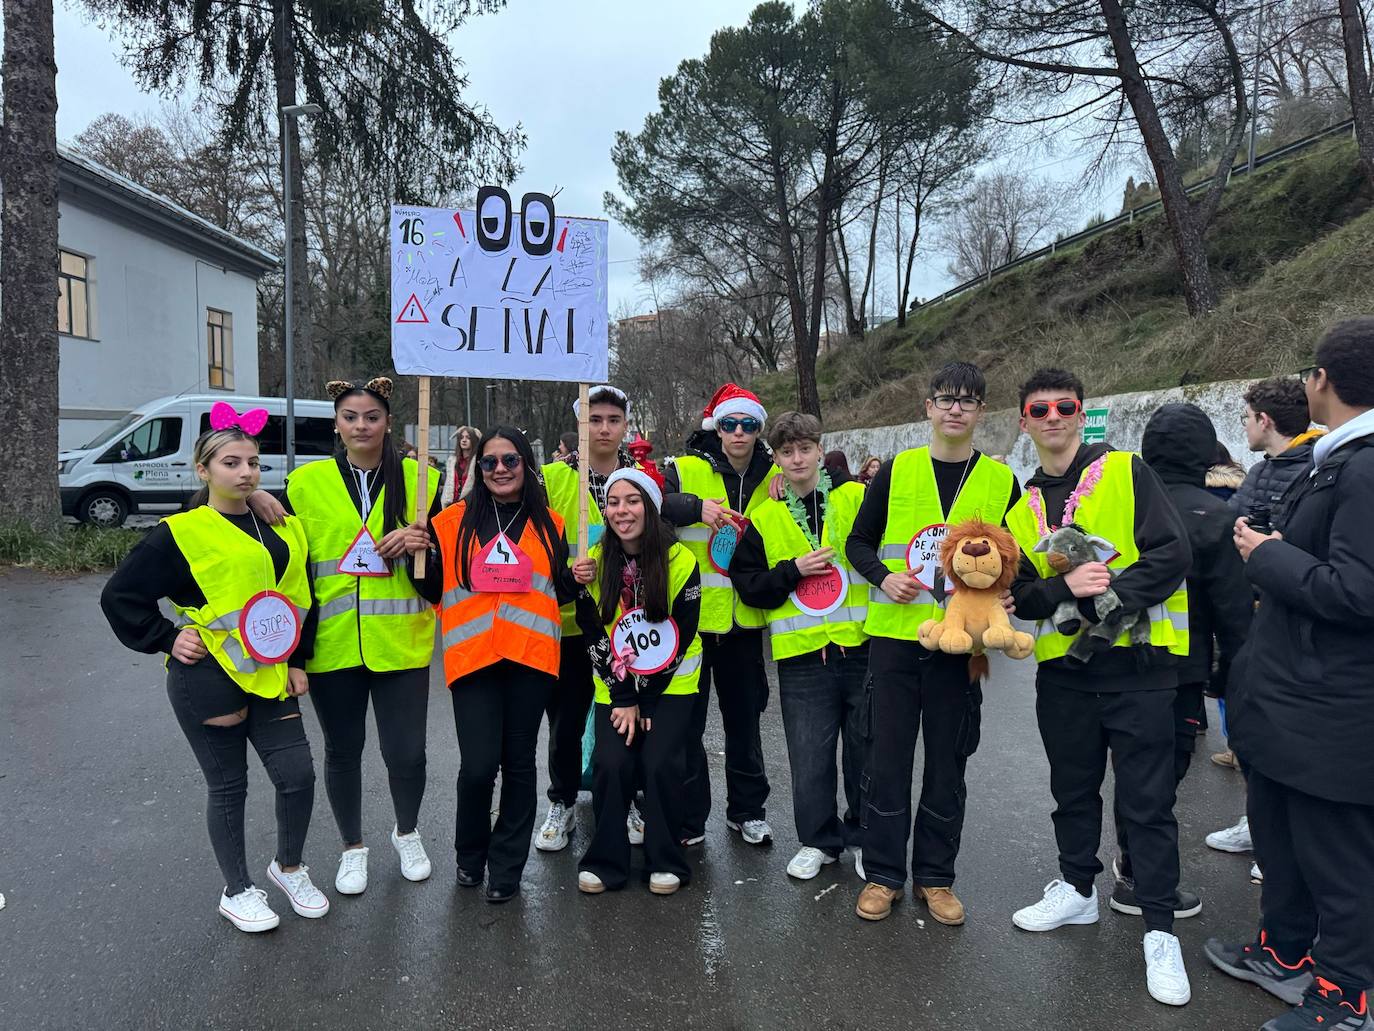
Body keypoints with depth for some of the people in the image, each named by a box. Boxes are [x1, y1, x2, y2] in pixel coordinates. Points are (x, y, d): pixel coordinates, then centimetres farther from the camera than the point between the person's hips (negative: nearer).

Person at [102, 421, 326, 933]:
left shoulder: (282, 526, 7)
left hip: (269, 676, 4)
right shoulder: (181, 533, -8)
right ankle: (237, 891, 29)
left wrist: (298, 662, 7)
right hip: (207, 677, -4)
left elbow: (299, 598, 12)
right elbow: (119, 596, -2)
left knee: (297, 775, 2)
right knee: (228, 787, 8)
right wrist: (167, 639, -8)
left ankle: (289, 867, 29)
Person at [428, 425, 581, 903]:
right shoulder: (453, 521, 6)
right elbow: (433, 590, 8)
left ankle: (506, 867, 26)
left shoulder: (550, 524, 10)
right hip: (471, 657, -1)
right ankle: (470, 854, 23)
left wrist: (578, 577, -5)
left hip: (531, 657, 1)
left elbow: (561, 593, 15)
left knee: (519, 762, 9)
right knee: (478, 765, -7)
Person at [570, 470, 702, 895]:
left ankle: (665, 863, 8)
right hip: (614, 686, 2)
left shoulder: (680, 560, -13)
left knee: (660, 764, -13)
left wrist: (642, 698, -10)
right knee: (611, 766, -12)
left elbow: (682, 636, -10)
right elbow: (593, 635, -2)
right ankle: (604, 862, 9)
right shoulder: (596, 560, -5)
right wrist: (622, 695, -9)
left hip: (671, 685, -2)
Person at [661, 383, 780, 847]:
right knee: (686, 720, 6)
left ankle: (747, 811, 31)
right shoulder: (685, 470, -5)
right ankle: (689, 819, 21)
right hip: (689, 615, -3)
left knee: (744, 719, 15)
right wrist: (696, 507, -29)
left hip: (744, 618, 3)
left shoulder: (773, 478, 6)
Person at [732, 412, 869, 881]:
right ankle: (819, 839, 28)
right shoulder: (764, 517, 6)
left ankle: (865, 837, 32)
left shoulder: (857, 498, 1)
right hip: (801, 652, 1)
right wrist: (793, 571, -10)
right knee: (810, 754, 7)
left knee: (866, 749, 11)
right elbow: (747, 583, 4)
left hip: (860, 646, -1)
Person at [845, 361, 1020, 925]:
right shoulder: (896, 471, 2)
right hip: (894, 635, 0)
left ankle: (935, 875, 27)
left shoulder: (1001, 481, 4)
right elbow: (859, 541, 8)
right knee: (888, 757, 6)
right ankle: (882, 873, 22)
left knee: (948, 762, 10)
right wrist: (883, 577, -11)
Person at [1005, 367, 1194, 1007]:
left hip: (1136, 665, -4)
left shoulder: (1125, 472, -3)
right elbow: (1018, 593, 4)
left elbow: (1172, 553, -11)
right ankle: (1078, 889, 36)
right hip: (1062, 671, 4)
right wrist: (1065, 588, -15)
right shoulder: (1021, 507, 9)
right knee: (1073, 788, 17)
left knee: (1146, 800, 3)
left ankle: (1160, 931, 16)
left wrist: (1110, 594, -21)